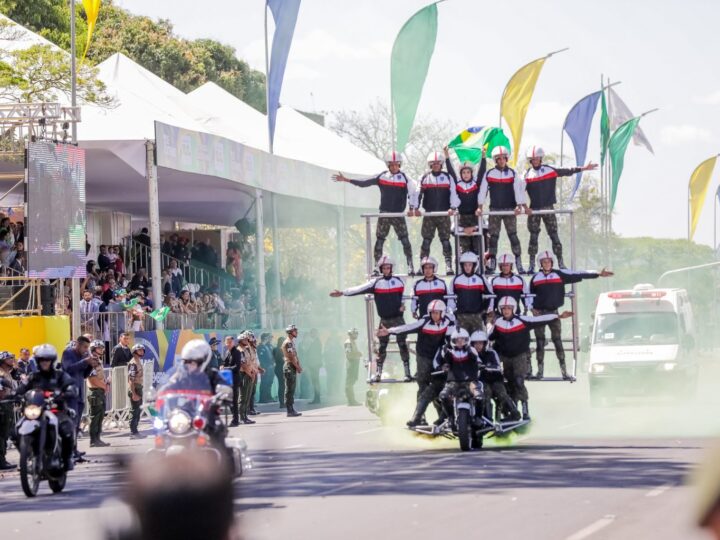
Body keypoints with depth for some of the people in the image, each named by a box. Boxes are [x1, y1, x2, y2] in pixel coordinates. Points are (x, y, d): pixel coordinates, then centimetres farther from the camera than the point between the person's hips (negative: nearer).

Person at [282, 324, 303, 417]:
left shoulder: (292, 342, 18)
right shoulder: (288, 342, -14)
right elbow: (291, 357, -18)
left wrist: (299, 366, 5)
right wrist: (298, 367, -13)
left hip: (293, 368, 10)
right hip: (289, 367, -10)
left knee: (291, 390, 11)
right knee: (289, 390, -8)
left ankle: (291, 410, 13)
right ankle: (290, 410, -8)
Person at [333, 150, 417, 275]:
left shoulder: (404, 178, -2)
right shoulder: (382, 176, 3)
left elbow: (412, 193, -3)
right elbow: (364, 183, 5)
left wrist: (411, 209, -16)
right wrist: (346, 180, 0)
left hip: (399, 214, -2)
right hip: (384, 213, 2)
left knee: (405, 240, -6)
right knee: (379, 240, 3)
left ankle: (410, 266, -2)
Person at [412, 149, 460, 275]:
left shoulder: (448, 177, 6)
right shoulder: (424, 178, 7)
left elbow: (453, 193, 0)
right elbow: (418, 193, 0)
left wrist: (452, 207, -13)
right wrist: (415, 207, -12)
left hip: (444, 214, 0)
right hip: (429, 215, 0)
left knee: (445, 241, -2)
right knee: (426, 240, -2)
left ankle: (449, 266, -2)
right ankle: (422, 266, 0)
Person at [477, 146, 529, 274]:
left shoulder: (512, 174, 2)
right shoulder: (488, 174, 2)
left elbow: (518, 190, -2)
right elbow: (483, 191, 3)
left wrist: (519, 206, -13)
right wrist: (480, 207, -4)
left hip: (510, 210, -1)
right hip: (494, 210, 1)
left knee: (513, 235, -6)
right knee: (493, 236, 0)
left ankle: (518, 263, -5)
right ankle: (491, 265, 3)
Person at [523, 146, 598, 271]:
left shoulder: (550, 171, 1)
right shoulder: (528, 174, 2)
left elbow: (567, 172, 2)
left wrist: (584, 168, -2)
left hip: (548, 209, -1)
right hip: (534, 209, 1)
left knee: (554, 235, 0)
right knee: (533, 236, 2)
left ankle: (560, 262, 5)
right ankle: (532, 264, 8)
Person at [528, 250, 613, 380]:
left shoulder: (559, 275, 2)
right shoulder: (535, 278, 5)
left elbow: (578, 275, -1)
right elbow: (530, 295, 14)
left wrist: (598, 274, -5)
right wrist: (532, 309, -1)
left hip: (553, 312, -1)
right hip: (539, 313, 1)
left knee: (557, 340, -3)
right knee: (540, 341, 3)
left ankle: (564, 371, -2)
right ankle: (540, 370, 10)